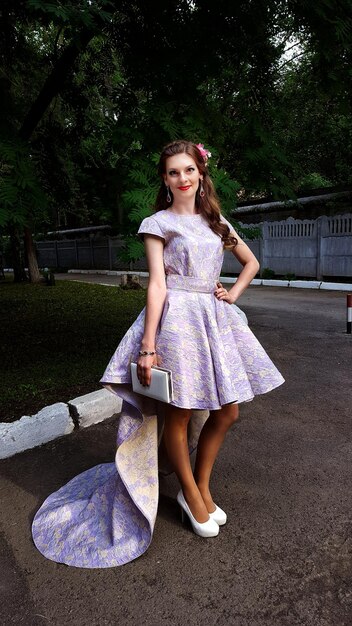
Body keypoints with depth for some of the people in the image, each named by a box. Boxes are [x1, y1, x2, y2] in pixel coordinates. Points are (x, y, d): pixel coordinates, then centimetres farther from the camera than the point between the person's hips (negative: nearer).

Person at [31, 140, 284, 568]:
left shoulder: (216, 222, 15)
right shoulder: (157, 224, 0)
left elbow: (251, 262, 25)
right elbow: (157, 285, -9)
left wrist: (233, 293, 8)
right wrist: (148, 347, -15)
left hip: (214, 319, 6)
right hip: (175, 319, -6)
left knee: (226, 412, 8)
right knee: (178, 413, 2)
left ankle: (202, 487, 28)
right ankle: (191, 495, 25)